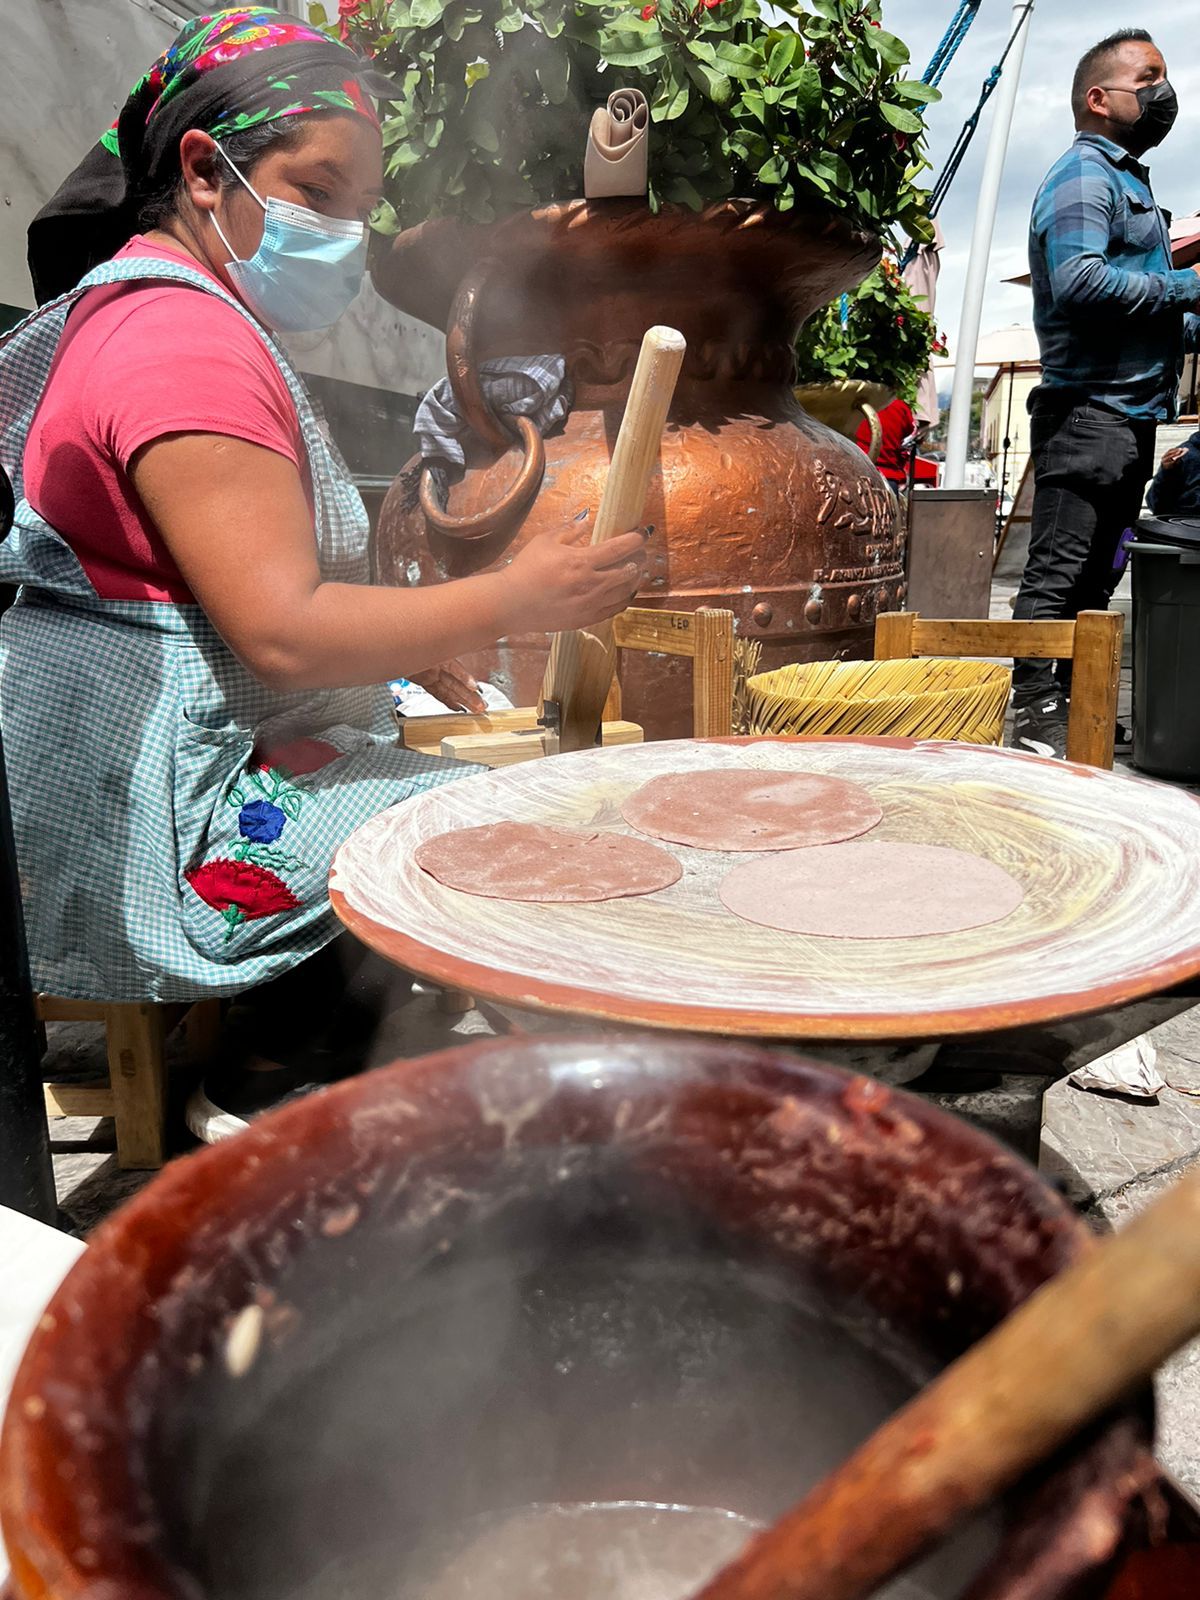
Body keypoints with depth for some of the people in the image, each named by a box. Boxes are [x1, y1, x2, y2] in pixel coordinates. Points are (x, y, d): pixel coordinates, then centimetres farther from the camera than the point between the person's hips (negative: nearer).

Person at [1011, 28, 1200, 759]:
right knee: (1061, 570, -10)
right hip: (1090, 407, -10)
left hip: (1131, 411, 10)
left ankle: (1072, 707, 17)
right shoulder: (1085, 174, -5)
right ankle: (1035, 718, -8)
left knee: (1098, 575, 11)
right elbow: (1078, 281, -23)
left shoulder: (1130, 180, 25)